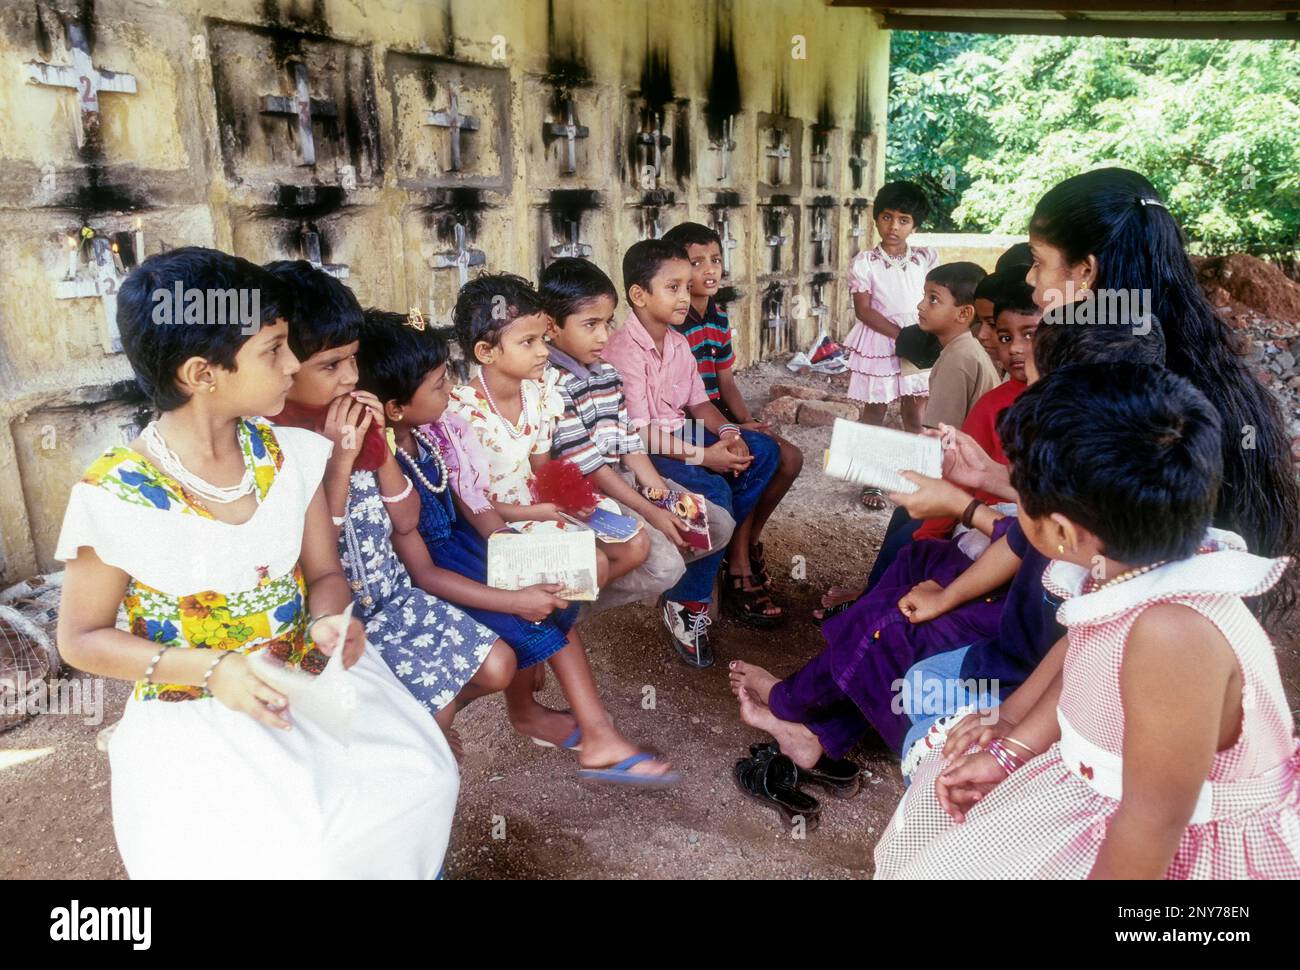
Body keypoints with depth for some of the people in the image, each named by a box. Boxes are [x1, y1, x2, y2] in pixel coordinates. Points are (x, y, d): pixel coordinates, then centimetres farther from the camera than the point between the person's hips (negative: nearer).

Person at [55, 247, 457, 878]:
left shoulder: (291, 456, -2)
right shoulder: (116, 494, -15)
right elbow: (81, 638, -4)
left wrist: (329, 622, -17)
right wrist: (210, 669, -20)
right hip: (191, 714, -4)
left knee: (420, 781, -18)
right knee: (281, 854, -27)